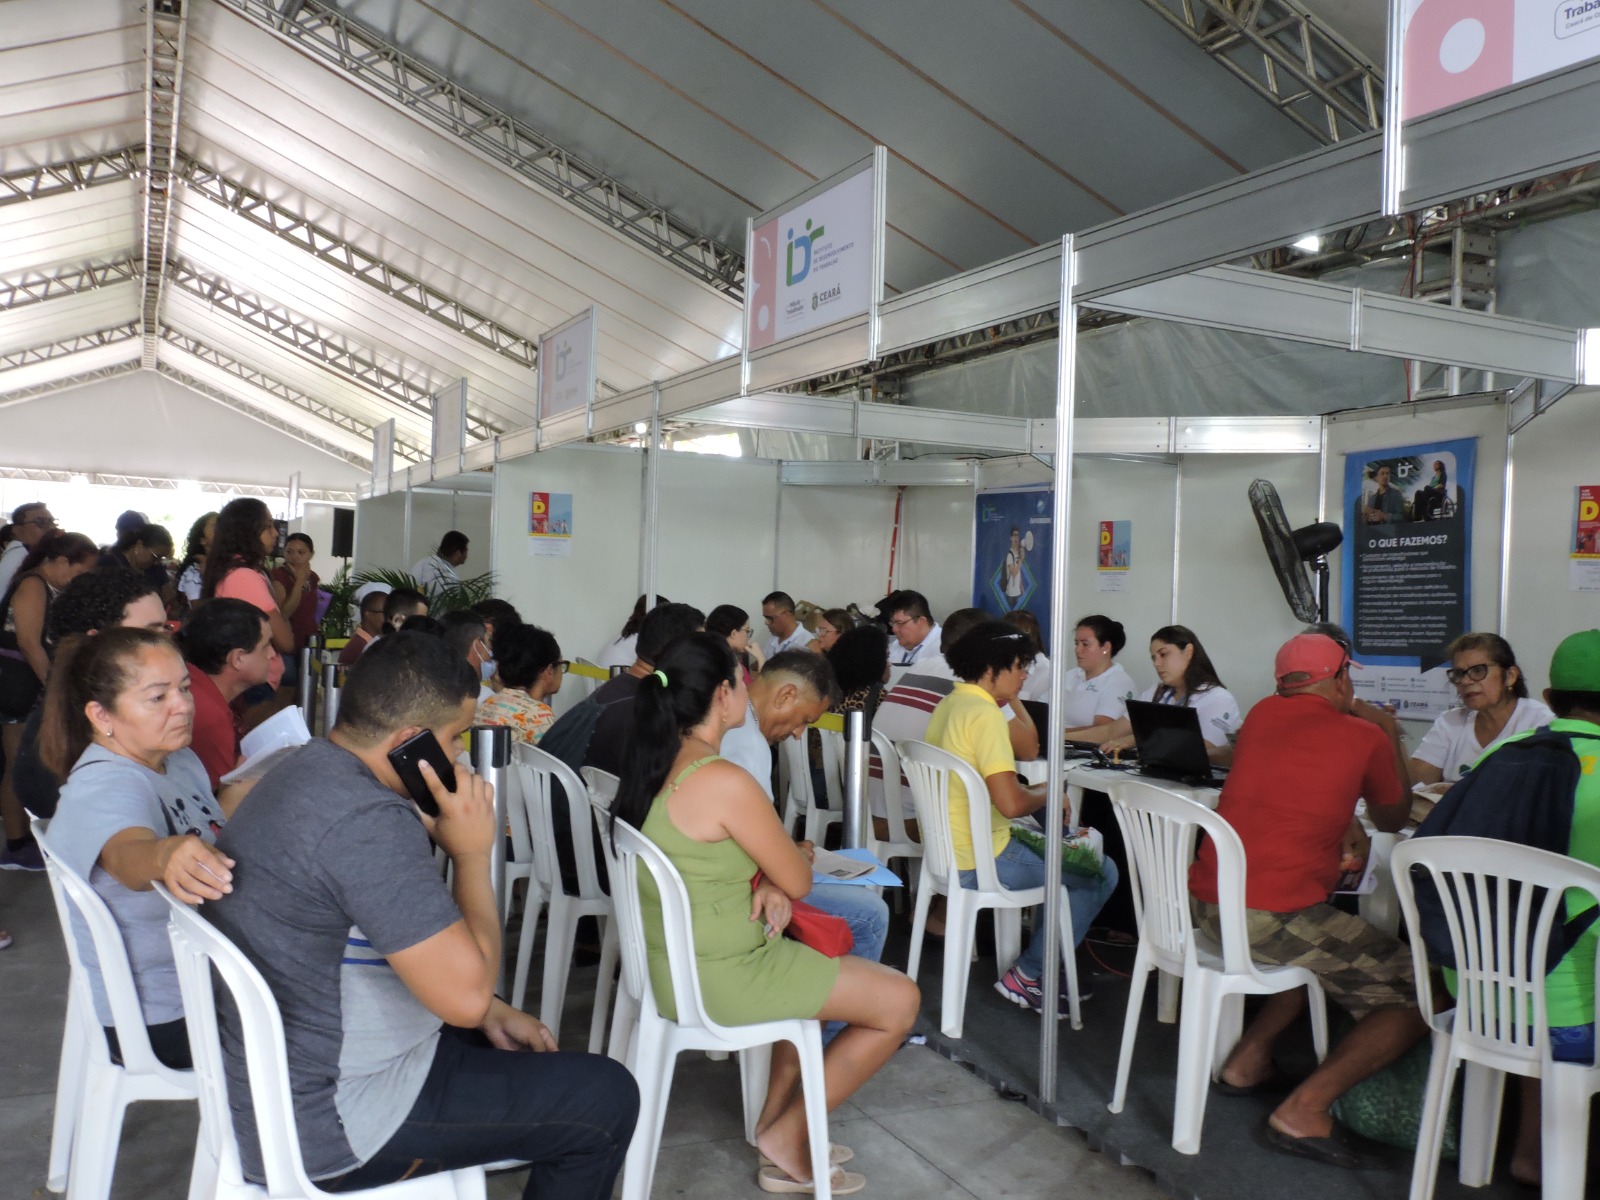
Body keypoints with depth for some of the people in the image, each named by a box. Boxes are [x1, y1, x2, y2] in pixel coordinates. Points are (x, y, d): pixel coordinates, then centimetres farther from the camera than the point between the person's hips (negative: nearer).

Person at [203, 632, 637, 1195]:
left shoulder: (304, 769, 3)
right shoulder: (369, 821, -29)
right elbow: (465, 994, -27)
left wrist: (492, 1013, 9)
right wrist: (472, 852, -16)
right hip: (326, 1126, -10)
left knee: (528, 1049, 26)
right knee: (607, 1099, -2)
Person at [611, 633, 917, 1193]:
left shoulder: (656, 763, 1)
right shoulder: (725, 781, -26)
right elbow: (800, 881, -15)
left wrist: (768, 884, -5)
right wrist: (780, 881, 8)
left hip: (669, 961, 9)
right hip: (716, 977, -9)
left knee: (820, 958, 30)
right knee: (900, 1000, 3)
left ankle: (775, 1115, 31)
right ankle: (788, 1137, 15)